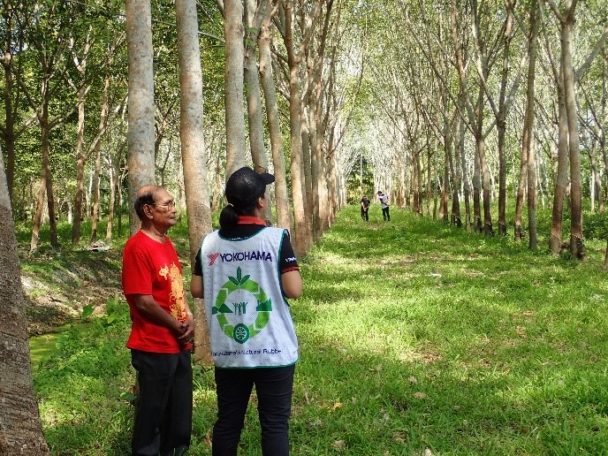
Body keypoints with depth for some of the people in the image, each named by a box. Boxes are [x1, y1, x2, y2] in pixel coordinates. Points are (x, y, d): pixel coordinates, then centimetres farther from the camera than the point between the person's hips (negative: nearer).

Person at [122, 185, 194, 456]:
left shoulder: (167, 244, 10)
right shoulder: (138, 247, -17)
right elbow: (144, 302, -21)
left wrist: (189, 320, 0)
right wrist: (178, 327, -10)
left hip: (179, 345, 8)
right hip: (154, 348, -8)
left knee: (180, 415, 17)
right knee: (152, 414, 6)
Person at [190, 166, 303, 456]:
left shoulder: (210, 242, 1)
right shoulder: (276, 237, -12)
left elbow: (196, 290, 8)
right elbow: (294, 290, -14)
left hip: (227, 352, 4)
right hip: (273, 351, -4)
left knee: (227, 422, 14)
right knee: (275, 424, 6)